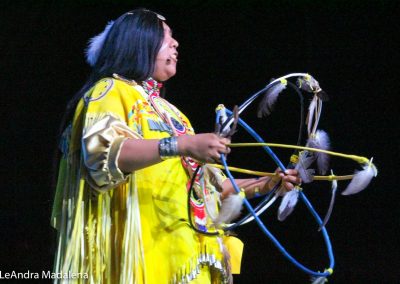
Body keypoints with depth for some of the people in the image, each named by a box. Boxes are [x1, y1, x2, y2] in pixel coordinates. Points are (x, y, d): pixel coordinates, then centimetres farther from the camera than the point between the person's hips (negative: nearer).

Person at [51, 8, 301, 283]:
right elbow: (102, 151, -19)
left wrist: (264, 184, 21)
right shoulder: (110, 91, 2)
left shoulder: (164, 109, 25)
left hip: (186, 249, 7)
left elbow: (201, 181, 27)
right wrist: (181, 144, -28)